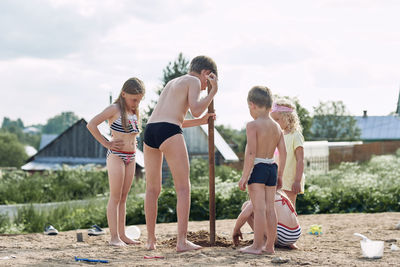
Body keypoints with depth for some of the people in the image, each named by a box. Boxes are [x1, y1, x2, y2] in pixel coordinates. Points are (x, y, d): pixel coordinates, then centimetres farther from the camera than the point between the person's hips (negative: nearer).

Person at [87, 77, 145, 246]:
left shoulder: (134, 112, 14)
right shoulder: (114, 109, -8)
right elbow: (91, 125, -17)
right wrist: (106, 143, -15)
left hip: (131, 157, 7)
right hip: (116, 156, -7)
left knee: (123, 197, 9)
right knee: (115, 197, -7)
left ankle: (122, 234, 13)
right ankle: (114, 237, -6)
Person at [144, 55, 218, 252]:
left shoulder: (172, 83, 32)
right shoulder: (193, 81, 8)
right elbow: (195, 110, -7)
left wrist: (201, 121, 33)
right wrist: (214, 91, 4)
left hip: (150, 131, 8)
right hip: (169, 134, -8)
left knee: (152, 189, 14)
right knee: (183, 189, -3)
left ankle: (151, 240, 15)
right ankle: (182, 241, -9)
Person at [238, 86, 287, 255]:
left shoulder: (252, 125, -11)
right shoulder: (277, 127, 10)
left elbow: (251, 152, -17)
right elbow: (283, 153, 9)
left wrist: (244, 176, -15)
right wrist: (279, 175, 16)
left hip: (257, 168, -7)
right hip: (272, 168, 7)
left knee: (259, 208, -5)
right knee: (270, 208, 10)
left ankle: (257, 246, -3)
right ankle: (269, 246, 14)